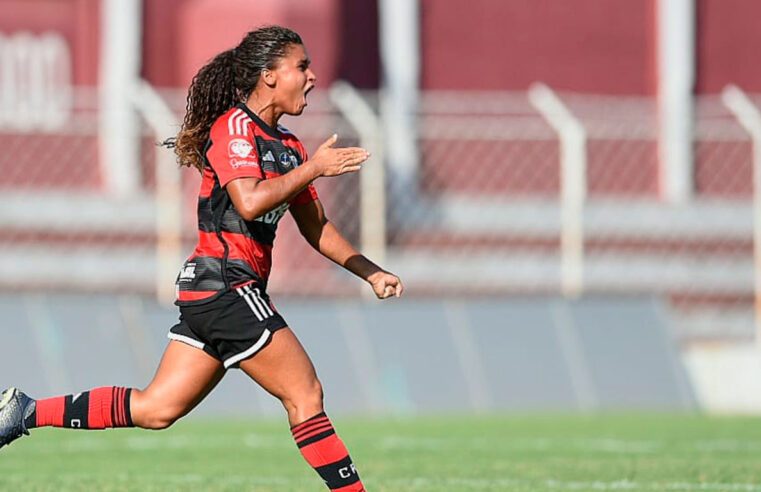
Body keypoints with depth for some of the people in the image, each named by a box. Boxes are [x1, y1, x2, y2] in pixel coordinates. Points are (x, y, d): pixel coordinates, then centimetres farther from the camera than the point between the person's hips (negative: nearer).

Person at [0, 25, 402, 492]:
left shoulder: (288, 146, 18)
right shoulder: (233, 127, -10)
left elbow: (316, 227, 24)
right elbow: (250, 202, -25)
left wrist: (371, 272, 16)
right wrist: (312, 168, -18)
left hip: (209, 294, 10)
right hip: (227, 288, -10)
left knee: (156, 409, 9)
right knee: (305, 394, -6)